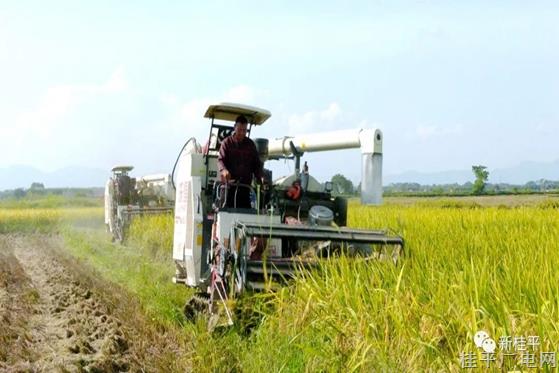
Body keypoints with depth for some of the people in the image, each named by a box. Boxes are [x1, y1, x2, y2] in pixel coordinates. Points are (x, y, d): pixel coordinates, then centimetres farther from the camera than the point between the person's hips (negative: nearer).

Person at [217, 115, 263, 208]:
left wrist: (260, 177, -6)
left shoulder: (250, 144, 14)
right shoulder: (227, 142, 5)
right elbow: (220, 159, -6)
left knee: (246, 208, 0)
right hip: (229, 182, -3)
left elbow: (257, 163, 14)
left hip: (245, 184, 3)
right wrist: (223, 170, -29)